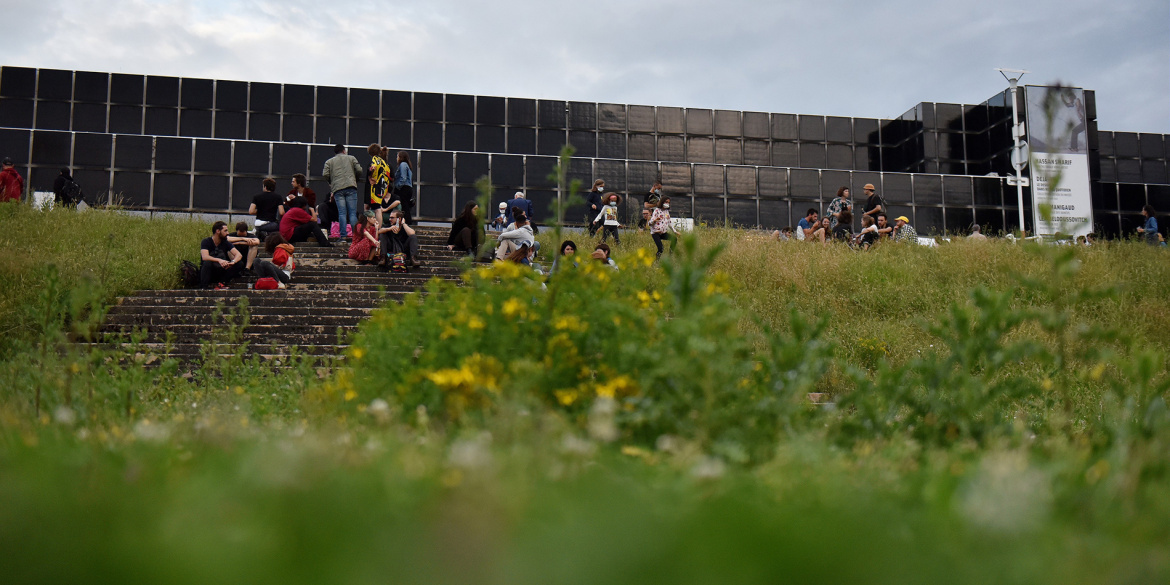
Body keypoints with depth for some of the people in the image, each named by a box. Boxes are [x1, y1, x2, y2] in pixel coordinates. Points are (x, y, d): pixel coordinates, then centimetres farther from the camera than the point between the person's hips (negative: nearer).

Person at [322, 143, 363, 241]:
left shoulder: (329, 162, 17)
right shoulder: (351, 158, 17)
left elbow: (325, 174, 4)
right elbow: (359, 170, 7)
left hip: (337, 189, 0)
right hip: (351, 187, 0)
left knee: (342, 213, -3)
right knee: (353, 213, -2)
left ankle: (343, 235, -10)